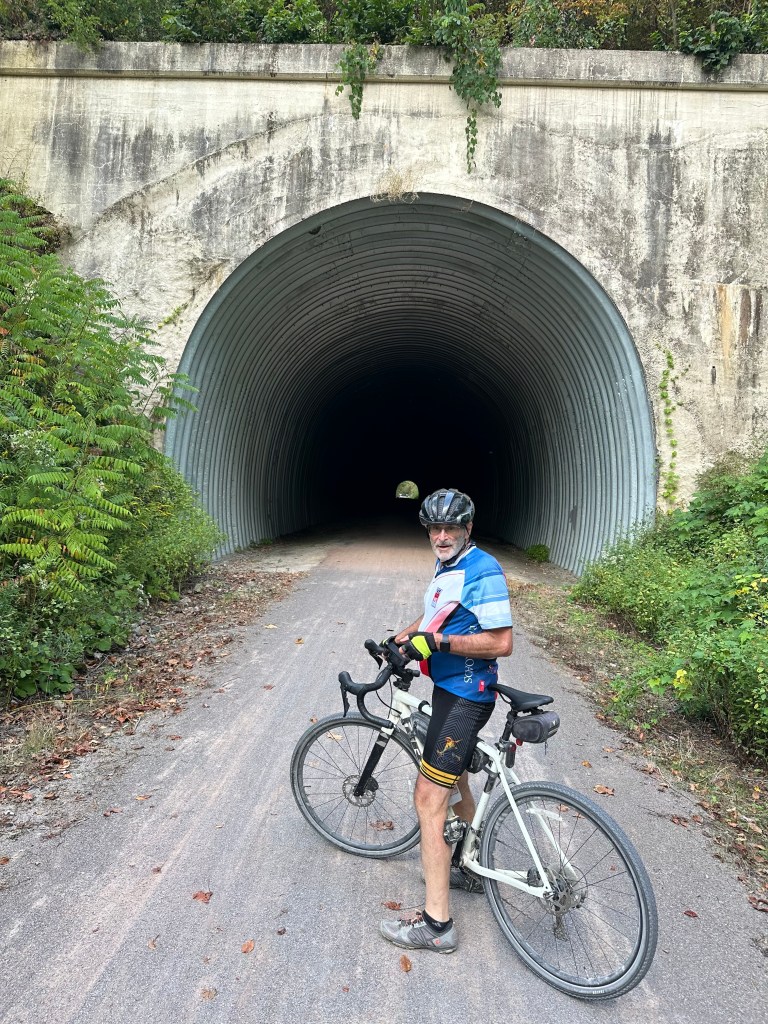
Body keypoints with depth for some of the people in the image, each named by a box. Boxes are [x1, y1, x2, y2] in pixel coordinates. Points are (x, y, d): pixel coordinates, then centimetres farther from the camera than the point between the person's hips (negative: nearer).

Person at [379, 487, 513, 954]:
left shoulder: (482, 571, -20)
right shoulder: (446, 566, 9)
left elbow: (502, 642, -25)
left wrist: (437, 642, -27)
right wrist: (403, 637, 9)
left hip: (465, 696, -10)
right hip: (450, 688, 10)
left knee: (428, 799, -7)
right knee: (456, 781, 25)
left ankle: (436, 924, 5)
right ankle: (475, 869, 46)